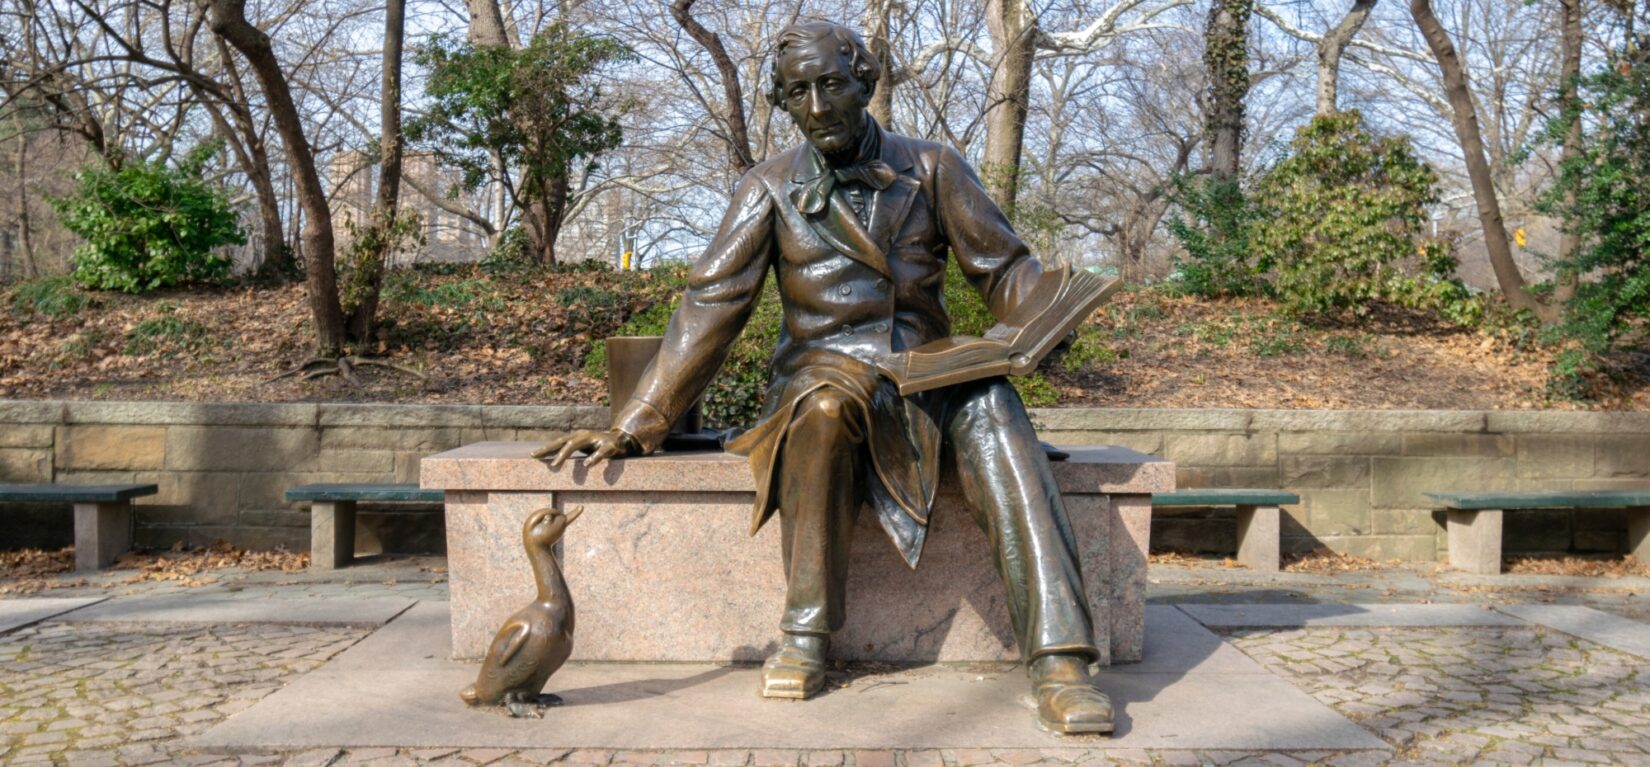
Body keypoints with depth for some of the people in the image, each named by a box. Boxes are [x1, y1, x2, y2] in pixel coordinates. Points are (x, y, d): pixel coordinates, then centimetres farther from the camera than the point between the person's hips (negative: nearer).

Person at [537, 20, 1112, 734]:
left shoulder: (931, 167, 7)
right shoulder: (771, 188, 4)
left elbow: (1004, 265, 8)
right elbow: (710, 307, -1)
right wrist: (633, 427, -7)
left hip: (926, 376, 1)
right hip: (823, 370, -1)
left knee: (991, 415, -32)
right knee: (825, 402, -37)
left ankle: (1059, 661, -35)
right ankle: (805, 635, -23)